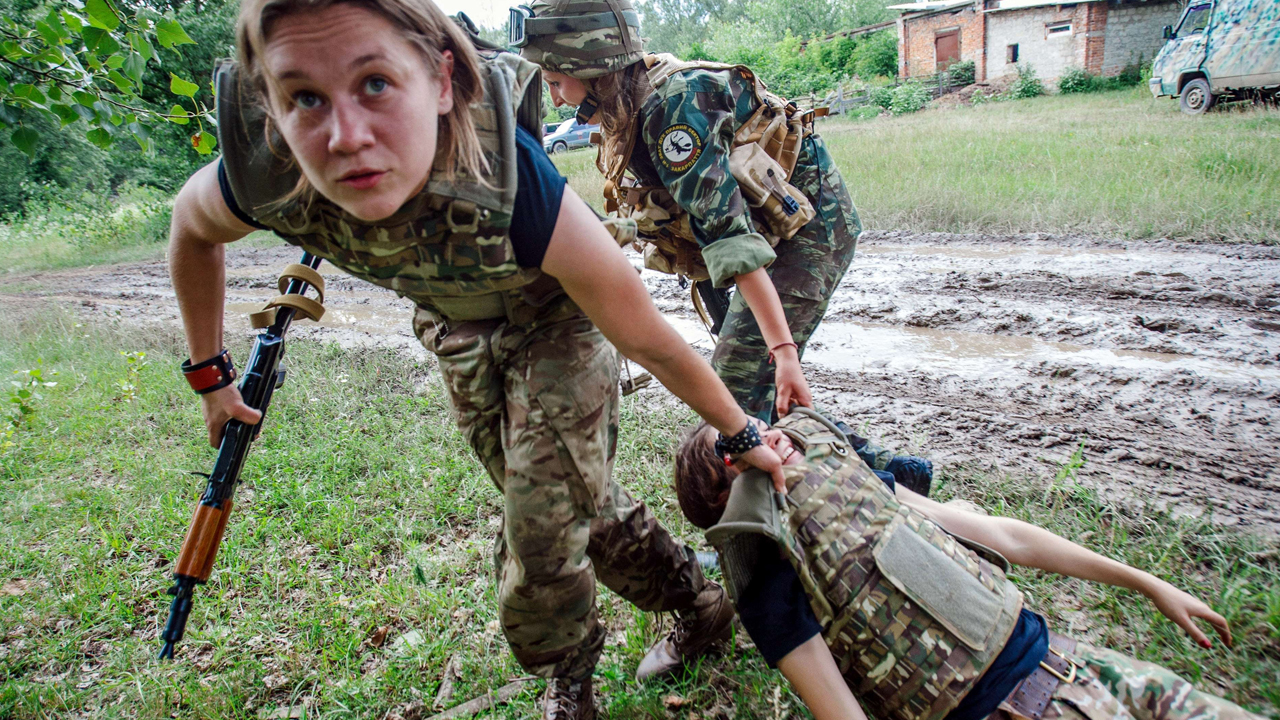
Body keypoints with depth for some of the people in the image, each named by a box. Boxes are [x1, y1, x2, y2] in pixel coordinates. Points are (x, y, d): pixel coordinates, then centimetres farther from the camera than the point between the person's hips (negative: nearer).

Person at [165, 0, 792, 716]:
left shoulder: (514, 190, -43)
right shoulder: (262, 179, -32)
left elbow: (648, 340, -29)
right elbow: (191, 227, -4)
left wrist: (742, 435, -15)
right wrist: (211, 374, 4)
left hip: (555, 315, -4)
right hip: (457, 325, 4)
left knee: (544, 528, -3)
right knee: (574, 496, 13)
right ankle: (698, 600, 39)